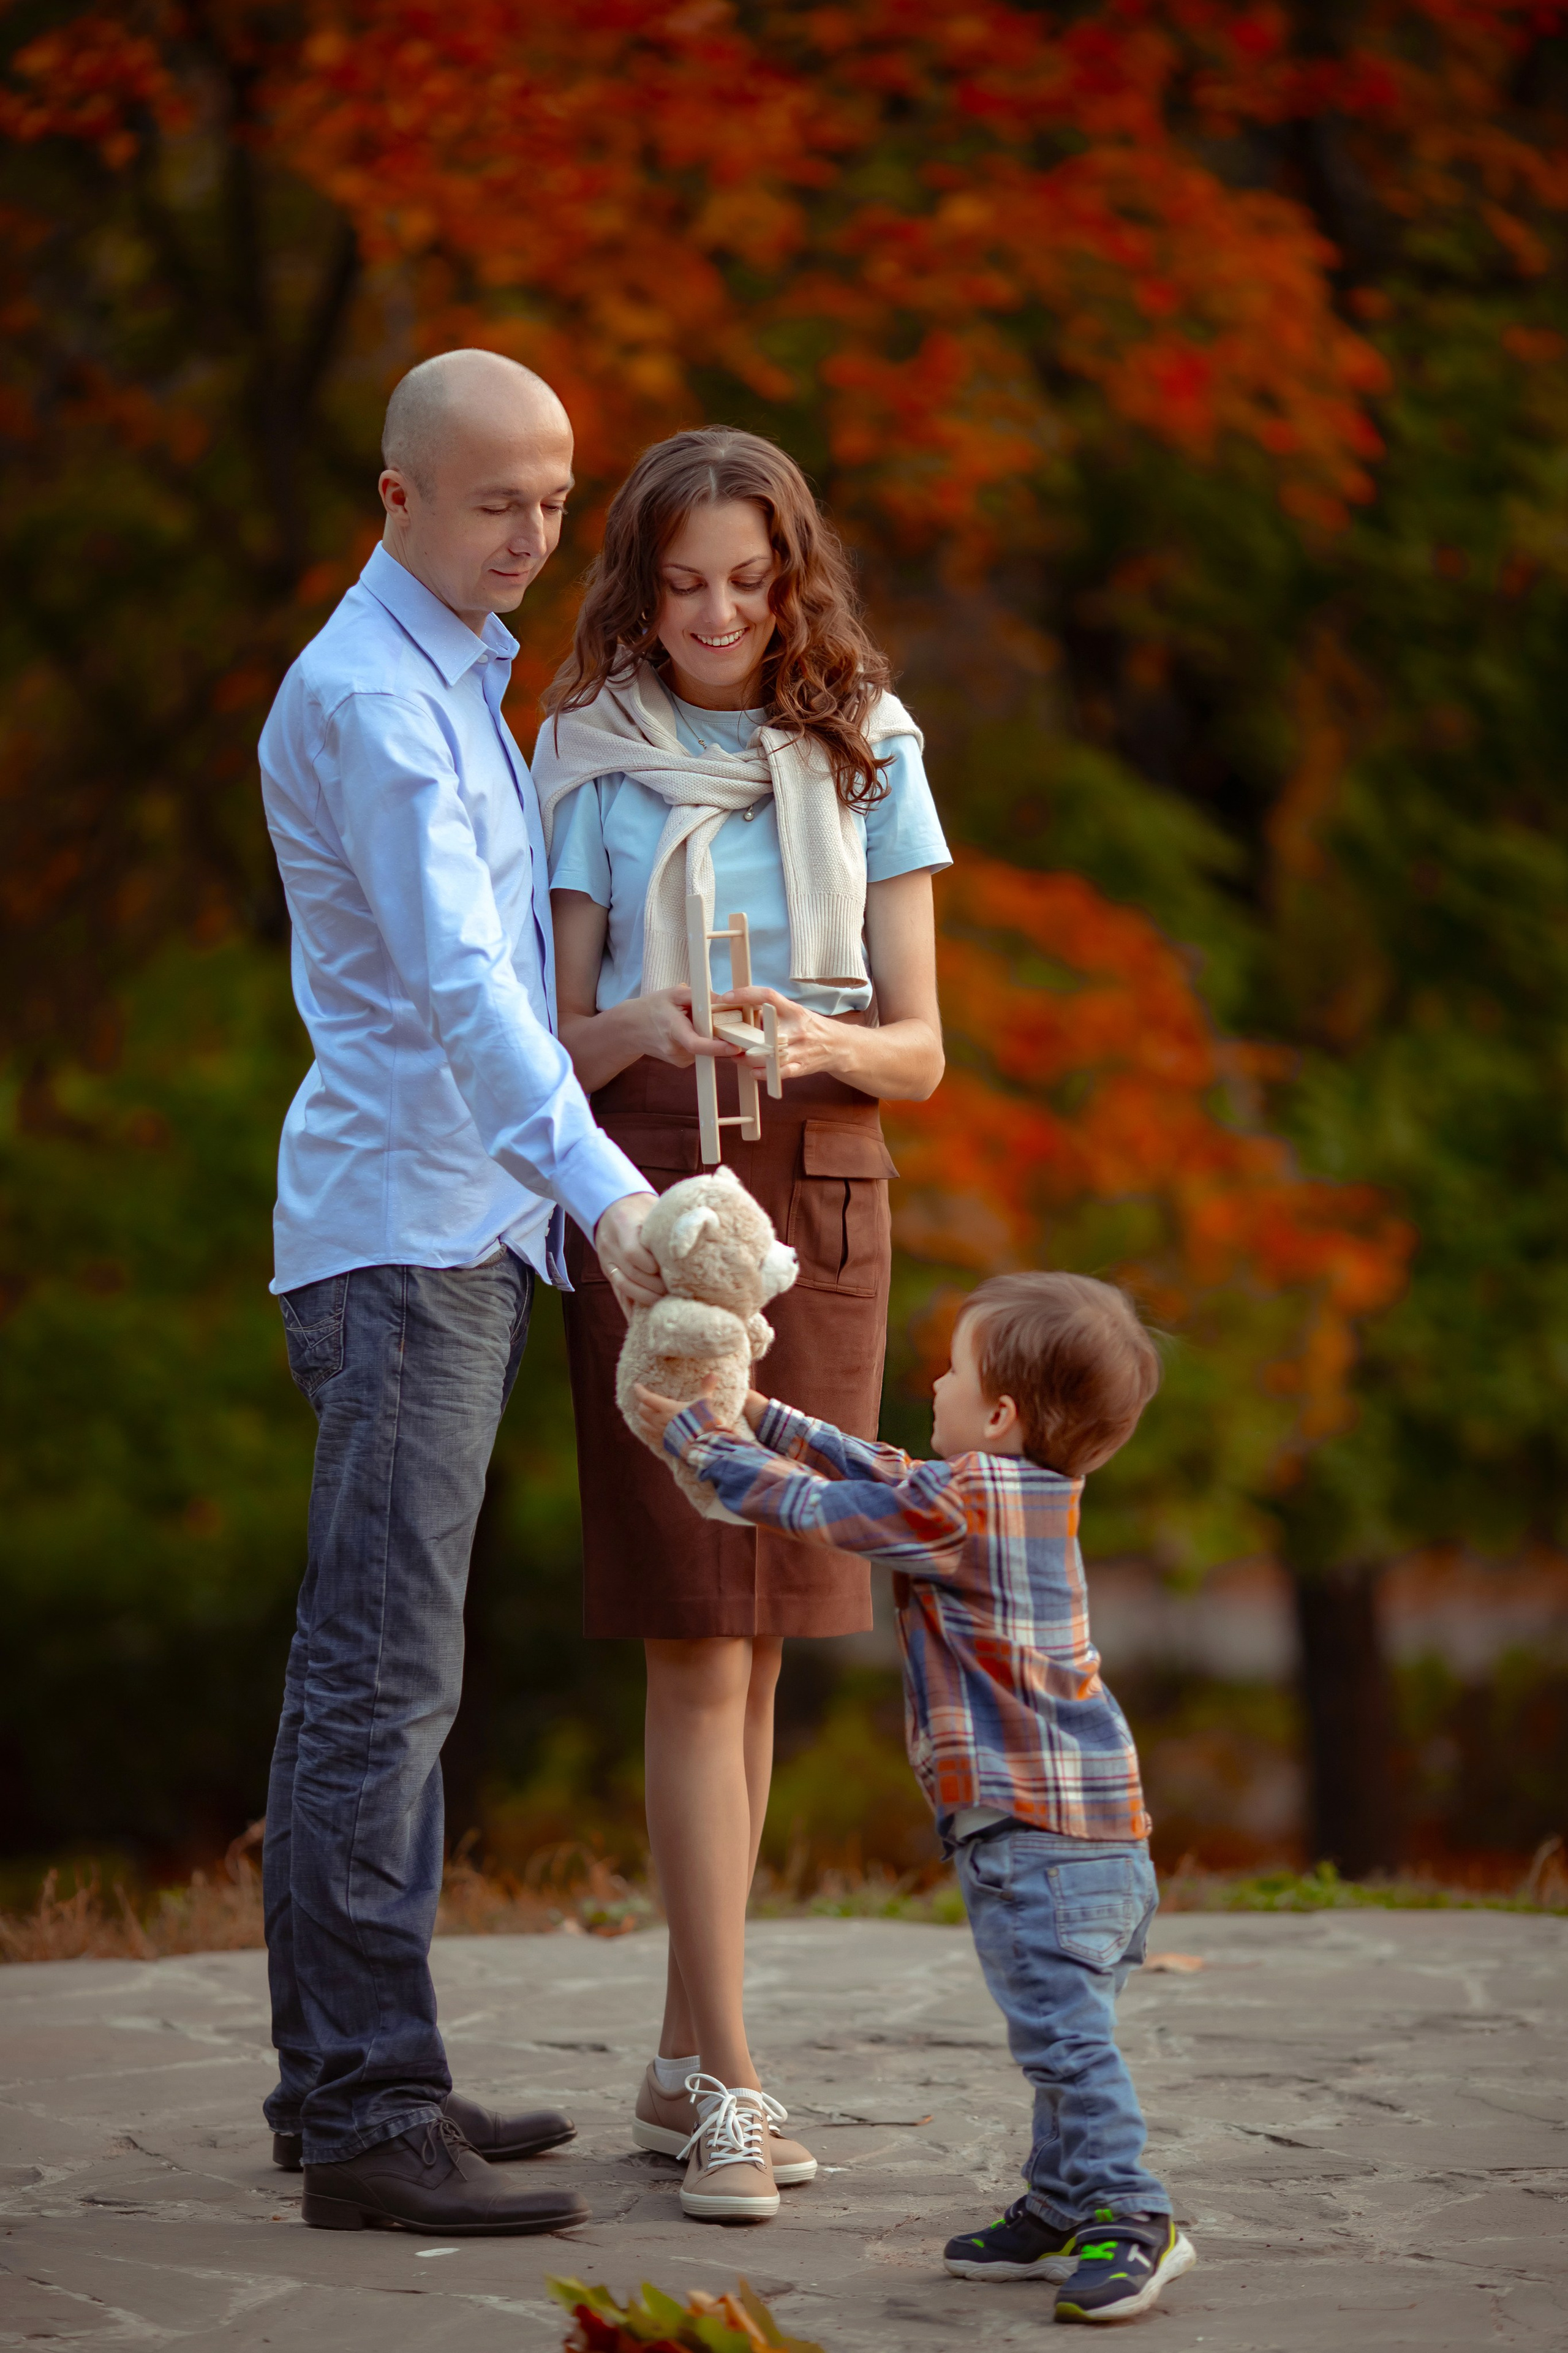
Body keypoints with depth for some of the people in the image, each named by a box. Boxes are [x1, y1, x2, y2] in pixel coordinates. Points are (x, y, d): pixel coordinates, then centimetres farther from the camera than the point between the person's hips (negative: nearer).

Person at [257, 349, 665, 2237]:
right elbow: (455, 978, -27)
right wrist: (603, 1188, -38)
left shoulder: (456, 681, 19)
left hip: (457, 1229, 10)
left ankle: (348, 2075, 15)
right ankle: (366, 2112, -12)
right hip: (400, 1225, -10)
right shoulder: (364, 695, -14)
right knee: (385, 1673, -11)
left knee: (375, 1663, 11)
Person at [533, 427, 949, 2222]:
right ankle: (730, 2085, -10)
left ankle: (684, 2058, 14)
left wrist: (823, 1042, -17)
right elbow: (552, 1042, 3)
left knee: (755, 1639, 5)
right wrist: (638, 1034, -19)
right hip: (645, 1185, -2)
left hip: (821, 1193, 3)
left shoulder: (865, 752, 8)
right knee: (700, 1643, -9)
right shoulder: (589, 761, 4)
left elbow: (919, 1046, 5)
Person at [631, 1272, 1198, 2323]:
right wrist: (762, 1416, 32)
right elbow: (882, 1474, 27)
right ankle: (1062, 2213, 21)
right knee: (1063, 2033, 14)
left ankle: (1128, 2217, -10)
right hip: (1094, 1821, 10)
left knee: (1065, 2031, -10)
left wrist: (698, 1439, 7)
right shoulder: (1028, 1493, 14)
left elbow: (817, 1509, -5)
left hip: (1038, 1832, -10)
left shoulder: (962, 1501, -14)